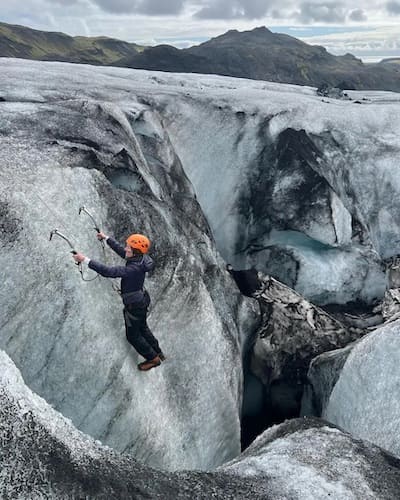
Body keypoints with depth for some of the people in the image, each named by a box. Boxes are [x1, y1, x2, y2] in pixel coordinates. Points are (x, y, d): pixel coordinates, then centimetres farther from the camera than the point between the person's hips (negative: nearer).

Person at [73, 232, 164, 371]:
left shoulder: (133, 269, -36)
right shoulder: (139, 259, -9)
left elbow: (107, 271, -40)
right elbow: (120, 250, 8)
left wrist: (85, 259, -37)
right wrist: (106, 238, 15)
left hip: (134, 306, -9)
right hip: (142, 301, 9)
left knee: (133, 336, 14)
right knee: (142, 328, 28)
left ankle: (153, 359, 29)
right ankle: (158, 353, 44)